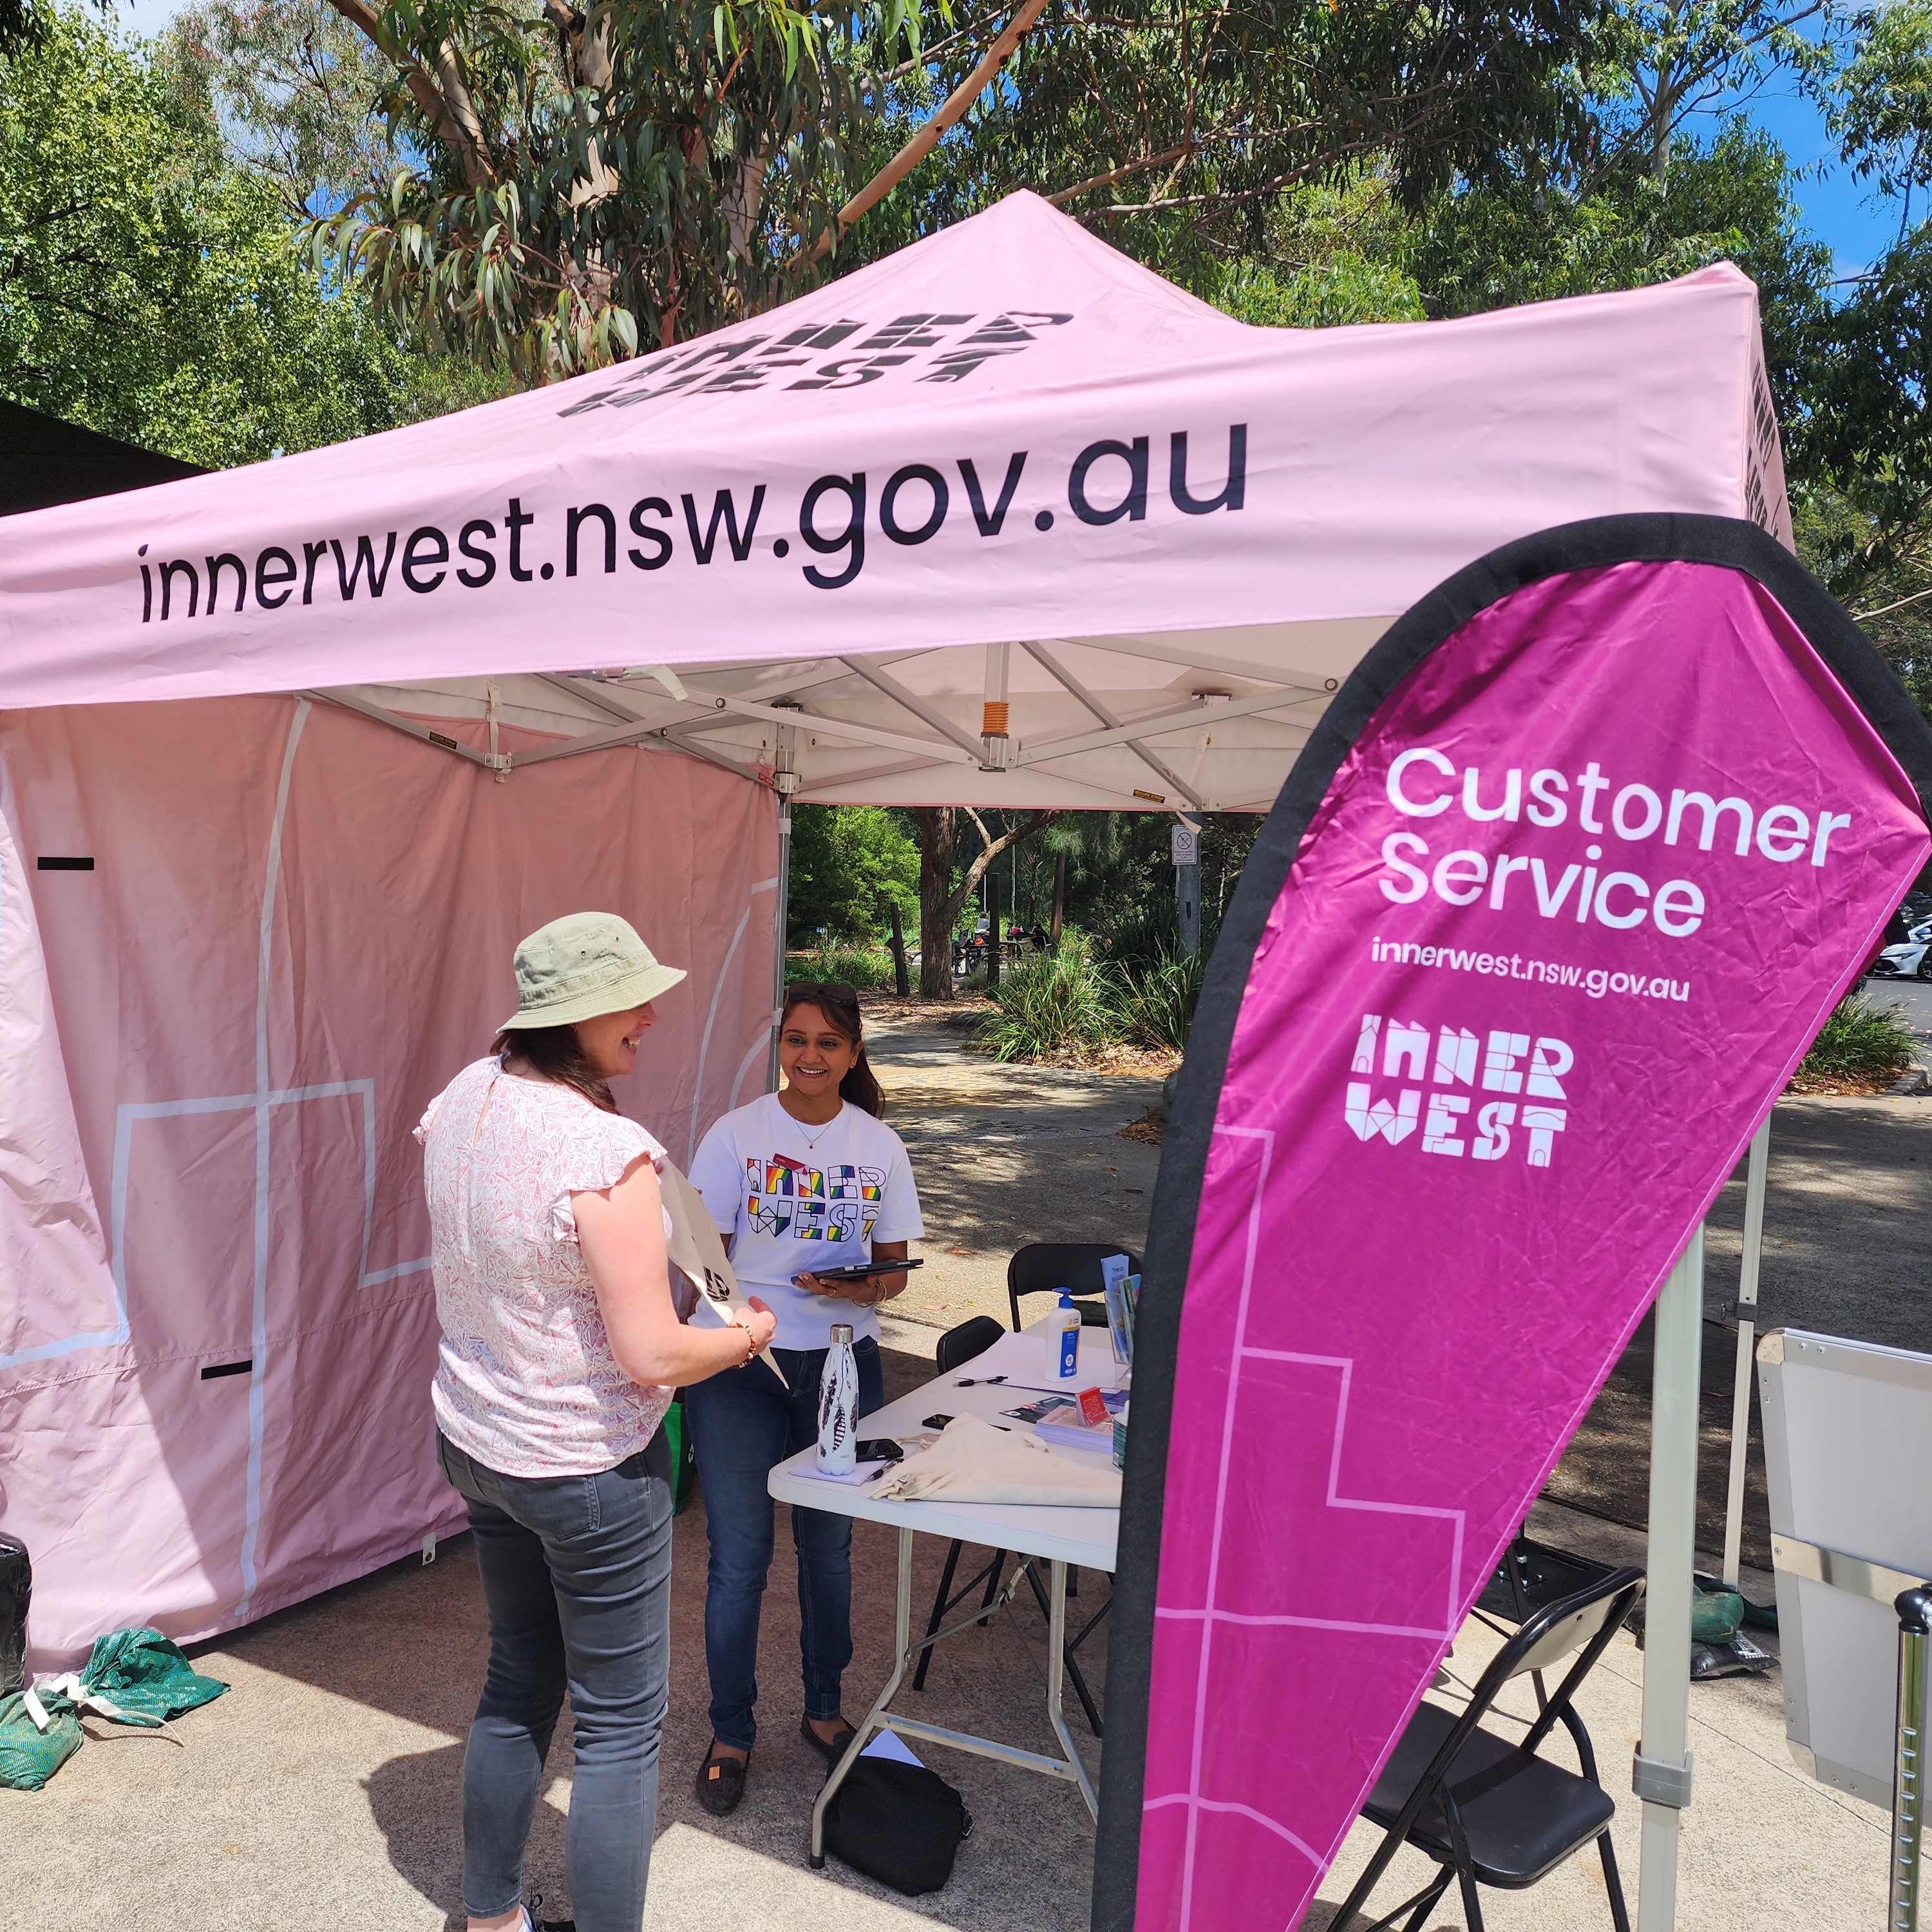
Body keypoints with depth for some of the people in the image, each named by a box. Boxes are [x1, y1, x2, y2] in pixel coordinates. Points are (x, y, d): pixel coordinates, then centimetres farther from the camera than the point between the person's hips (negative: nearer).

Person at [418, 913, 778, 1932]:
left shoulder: (468, 1094, -4)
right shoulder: (606, 1152, -29)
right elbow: (652, 1358, -27)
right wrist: (745, 1336, -9)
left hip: (473, 1439, 9)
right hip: (589, 1466, -8)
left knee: (517, 1682, 26)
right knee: (621, 1725, 9)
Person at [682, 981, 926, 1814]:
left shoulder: (879, 1147, 1)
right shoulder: (736, 1135, -6)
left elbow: (895, 1267, 5)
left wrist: (862, 1288, -17)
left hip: (842, 1363, 2)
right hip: (742, 1366, -2)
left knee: (829, 1547, 16)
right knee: (739, 1555, 4)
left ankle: (823, 1709, 37)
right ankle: (730, 1732, 25)